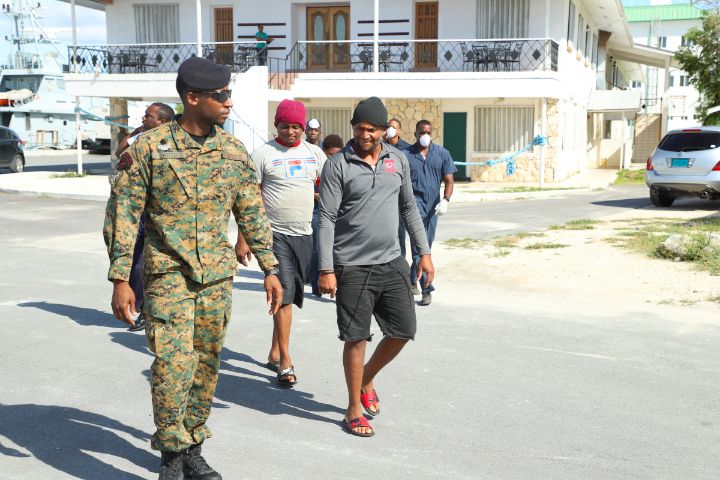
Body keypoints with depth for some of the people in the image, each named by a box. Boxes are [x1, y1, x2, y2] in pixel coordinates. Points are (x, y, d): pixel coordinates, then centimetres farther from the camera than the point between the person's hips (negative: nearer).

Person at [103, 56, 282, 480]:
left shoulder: (234, 151, 4)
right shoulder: (149, 147, -8)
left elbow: (253, 213, 11)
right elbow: (122, 214, -6)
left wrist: (271, 269, 8)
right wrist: (120, 279, -11)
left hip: (217, 276, 4)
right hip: (168, 273, -4)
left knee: (206, 366, 9)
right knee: (173, 365, -11)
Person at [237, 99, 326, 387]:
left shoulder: (315, 153, 9)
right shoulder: (263, 154, -3)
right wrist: (242, 238, -9)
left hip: (304, 234, 5)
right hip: (274, 234, -5)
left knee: (289, 298, 12)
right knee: (284, 295, -11)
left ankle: (274, 353, 26)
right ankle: (285, 362, -7)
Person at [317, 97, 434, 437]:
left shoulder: (398, 160, 8)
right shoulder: (337, 164, -6)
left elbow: (409, 208, 16)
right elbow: (327, 218, -9)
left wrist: (424, 252, 12)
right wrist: (326, 270, -14)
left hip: (391, 262, 5)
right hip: (352, 266, -5)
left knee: (403, 331, 7)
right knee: (357, 338, 1)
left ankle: (366, 380, 32)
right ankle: (354, 409, 17)